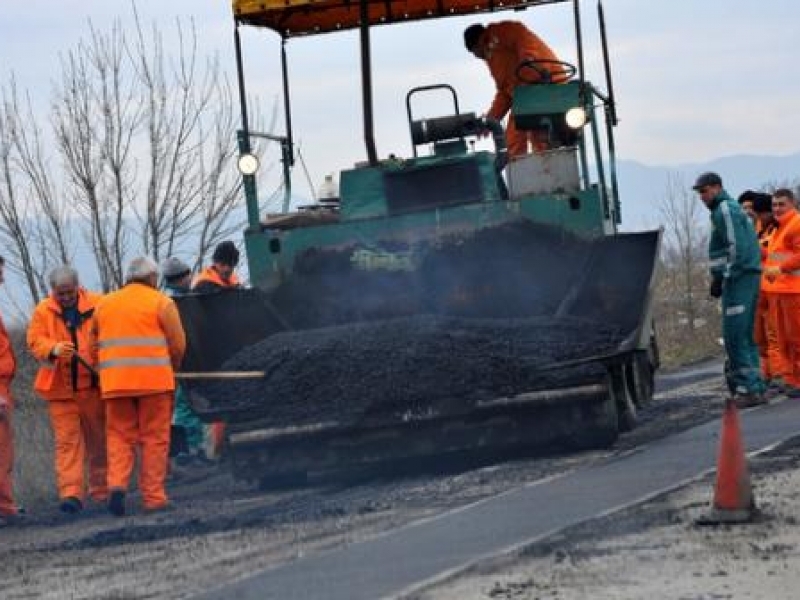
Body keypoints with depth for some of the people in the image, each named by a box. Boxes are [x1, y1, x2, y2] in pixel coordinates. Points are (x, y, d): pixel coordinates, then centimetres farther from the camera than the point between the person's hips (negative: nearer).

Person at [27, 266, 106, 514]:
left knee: (98, 439, 10)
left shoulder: (97, 306, -1)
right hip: (60, 388, 0)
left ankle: (101, 490, 23)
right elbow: (34, 341, -3)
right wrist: (54, 348, -24)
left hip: (93, 385, 0)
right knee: (67, 440, -6)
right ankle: (70, 493, -10)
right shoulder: (43, 311, 3)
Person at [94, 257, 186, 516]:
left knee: (119, 436, 10)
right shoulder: (162, 303, 1)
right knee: (154, 438, 4)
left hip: (114, 381, 3)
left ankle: (117, 483, -11)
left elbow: (96, 342, 12)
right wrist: (172, 368, 18)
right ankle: (153, 496, 3)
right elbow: (178, 344, 0)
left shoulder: (104, 304, 13)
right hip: (154, 379, -3)